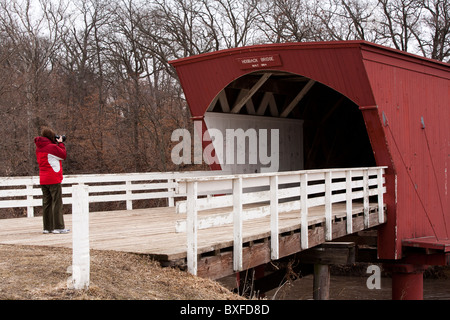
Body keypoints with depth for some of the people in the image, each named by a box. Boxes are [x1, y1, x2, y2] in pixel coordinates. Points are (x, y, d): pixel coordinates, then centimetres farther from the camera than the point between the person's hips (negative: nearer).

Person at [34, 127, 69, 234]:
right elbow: (63, 155, -2)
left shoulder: (38, 148, 10)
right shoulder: (52, 147, -13)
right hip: (53, 179, -7)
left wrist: (57, 143, 14)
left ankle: (47, 227, 12)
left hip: (43, 180, 8)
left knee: (47, 203, 10)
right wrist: (60, 143, 8)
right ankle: (58, 227, -4)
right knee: (57, 203, -3)